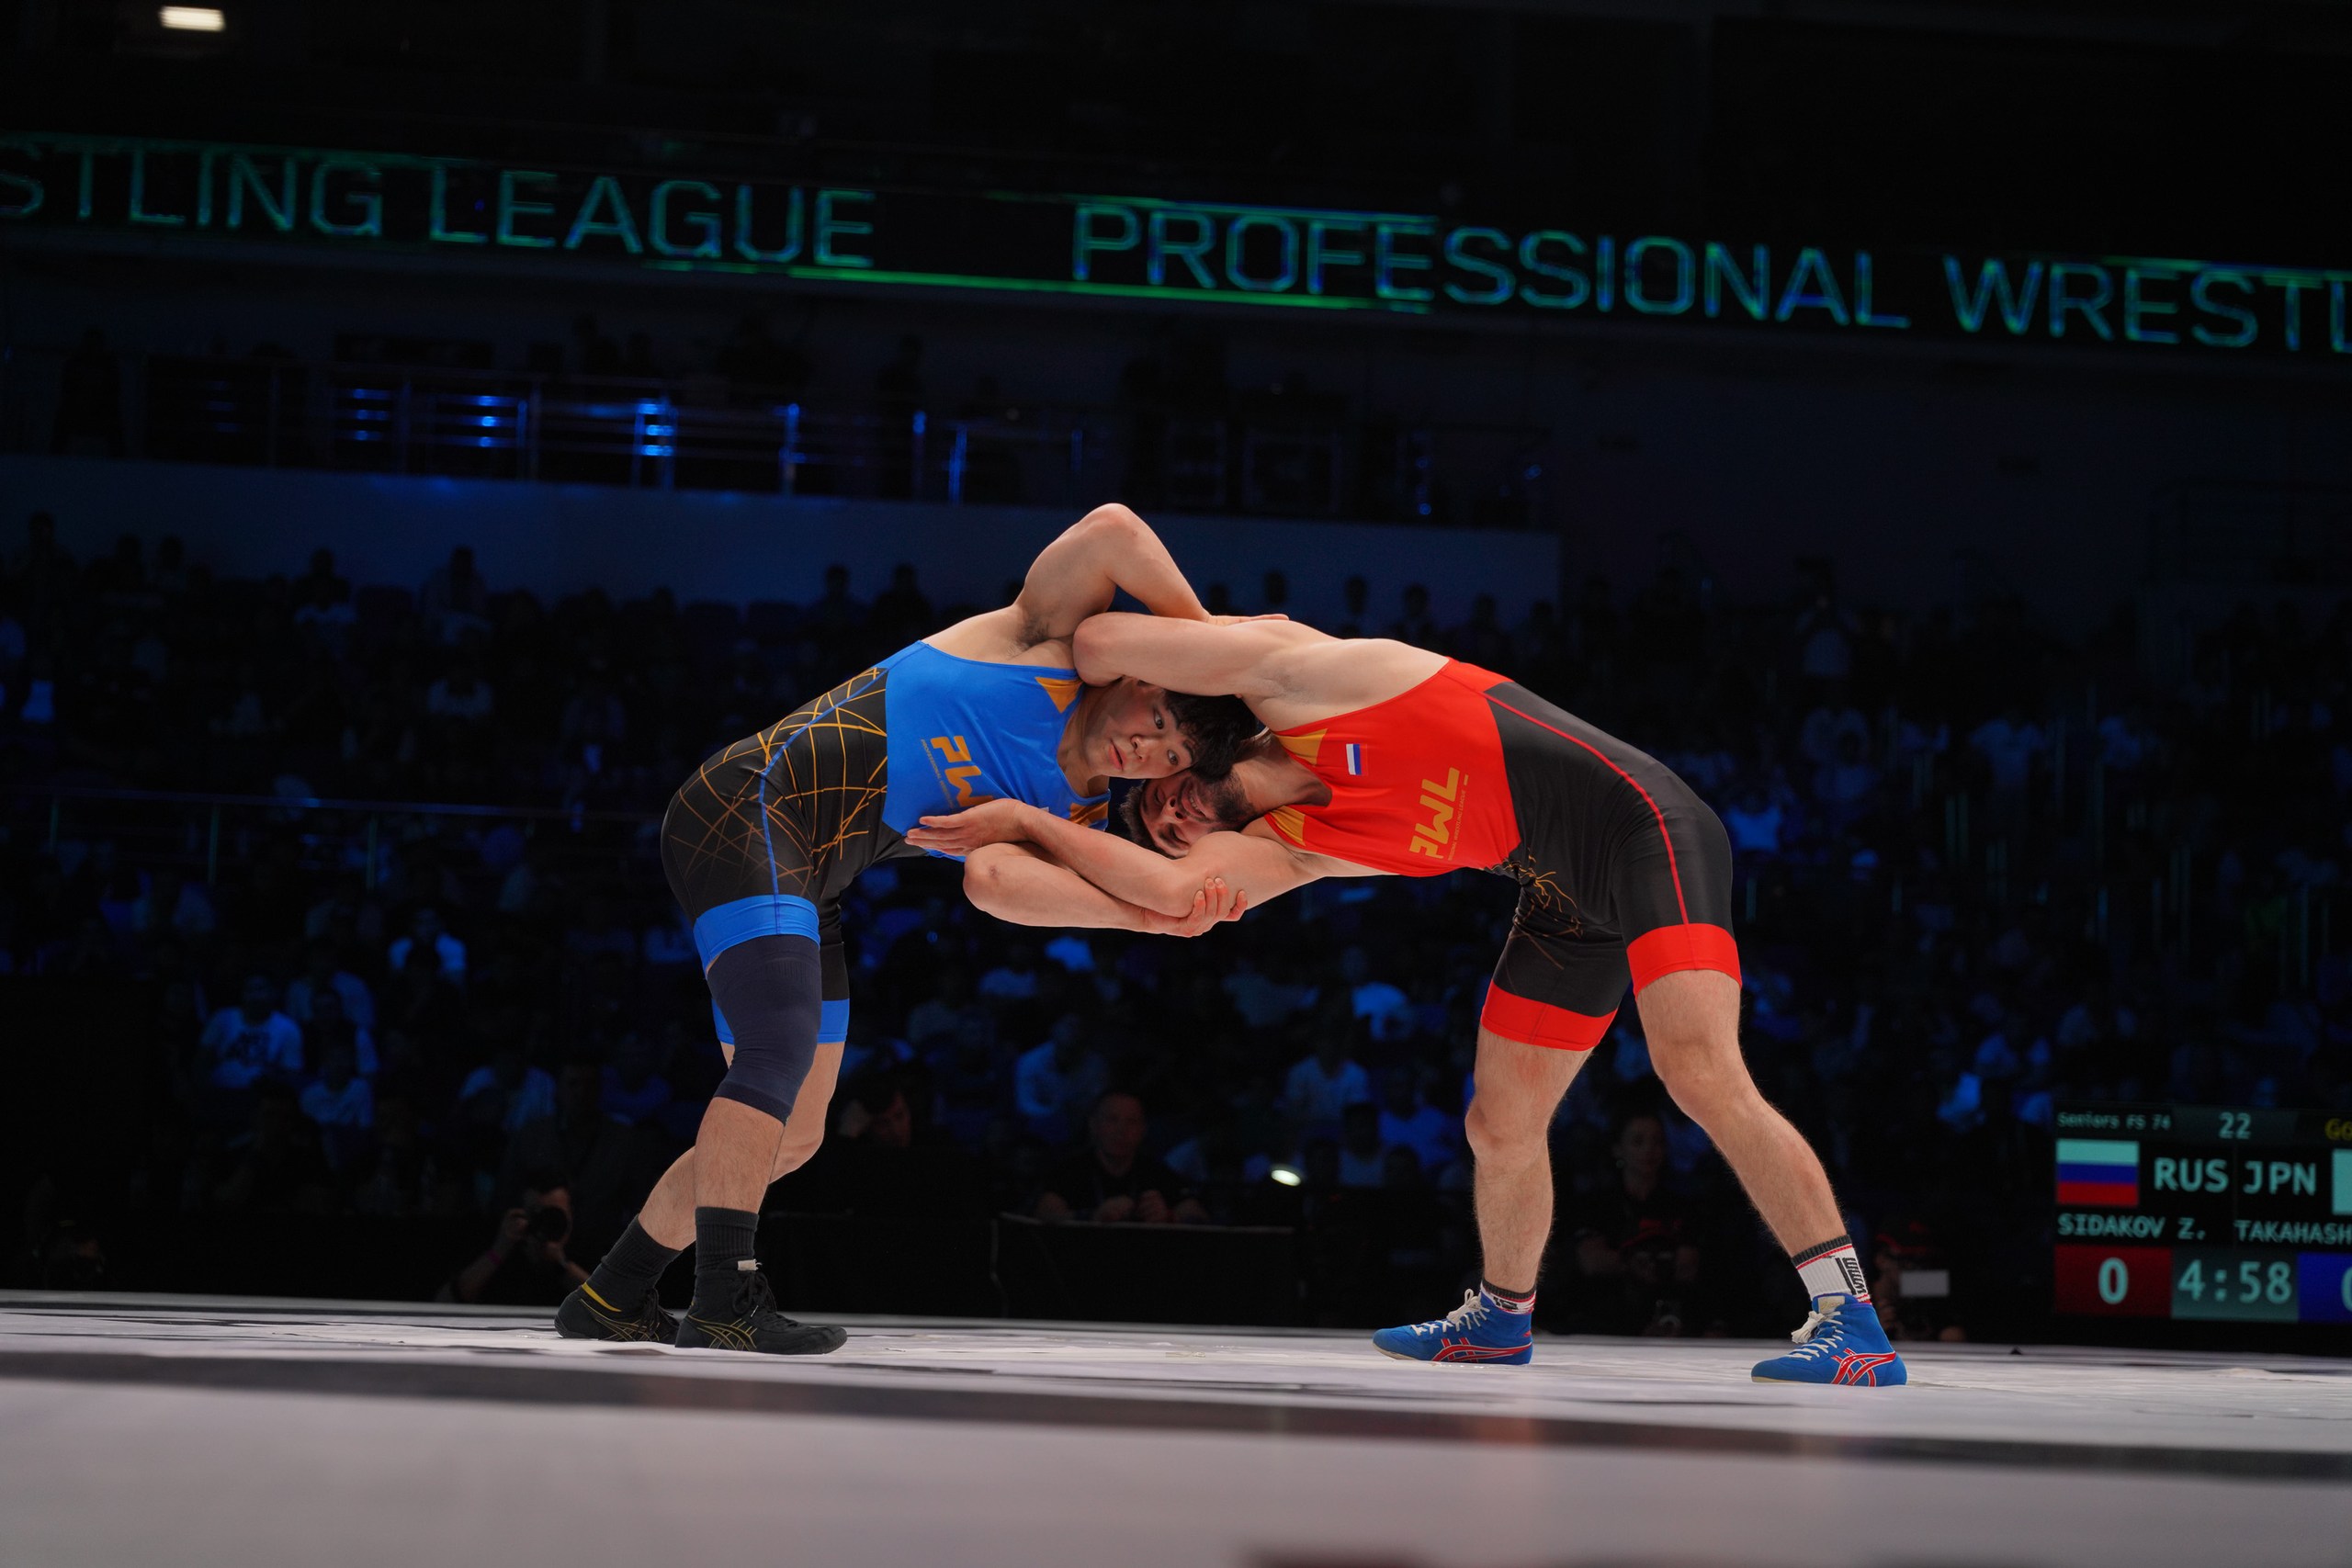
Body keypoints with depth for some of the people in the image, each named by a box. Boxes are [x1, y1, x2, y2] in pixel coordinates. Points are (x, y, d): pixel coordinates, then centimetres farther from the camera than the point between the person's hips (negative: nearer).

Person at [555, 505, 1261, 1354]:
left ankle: (611, 1300, 21)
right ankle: (723, 1306, -28)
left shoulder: (1075, 816, 9)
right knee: (782, 1049, -26)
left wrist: (1148, 918, -25)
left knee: (792, 1137, 10)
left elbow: (1002, 879, -14)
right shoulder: (1056, 641, -4)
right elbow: (1111, 530, -20)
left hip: (802, 885, 9)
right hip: (745, 811, -9)